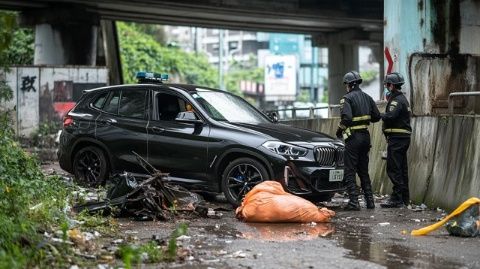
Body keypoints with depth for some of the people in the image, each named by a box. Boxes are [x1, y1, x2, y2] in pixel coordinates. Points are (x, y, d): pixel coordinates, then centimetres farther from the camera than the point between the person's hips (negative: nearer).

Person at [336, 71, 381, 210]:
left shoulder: (347, 98, -12)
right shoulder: (367, 97, 8)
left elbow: (347, 118, -23)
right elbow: (376, 116, 8)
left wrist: (339, 131, -7)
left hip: (353, 137, -7)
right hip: (366, 136, 7)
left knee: (350, 172, -2)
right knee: (363, 170, 16)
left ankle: (354, 202, -7)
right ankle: (370, 200, 16)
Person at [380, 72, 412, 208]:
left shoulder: (396, 100, -12)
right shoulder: (402, 98, 20)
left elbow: (390, 116, -25)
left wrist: (379, 115, -12)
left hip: (396, 138, -11)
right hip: (404, 137, 11)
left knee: (393, 169, -10)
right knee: (402, 168, 13)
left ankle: (396, 199, -11)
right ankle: (404, 198, 18)